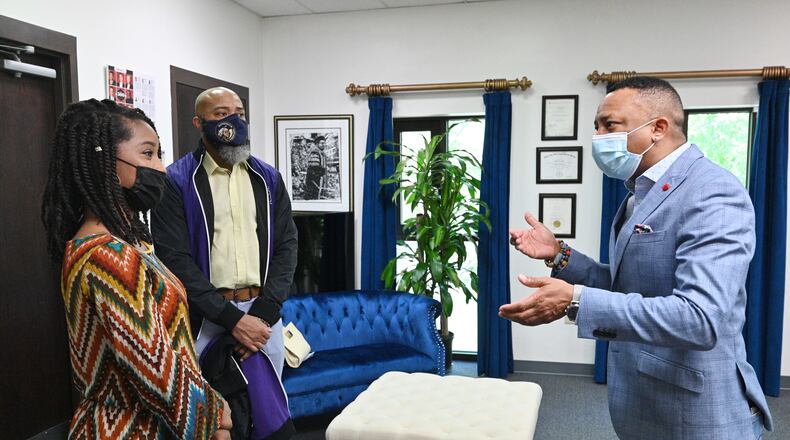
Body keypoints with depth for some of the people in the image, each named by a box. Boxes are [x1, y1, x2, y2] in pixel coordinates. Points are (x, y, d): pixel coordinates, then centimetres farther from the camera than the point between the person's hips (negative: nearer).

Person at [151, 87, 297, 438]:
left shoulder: (268, 178, 8)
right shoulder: (176, 181, -5)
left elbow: (287, 245, 3)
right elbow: (175, 259, -11)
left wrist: (263, 313, -9)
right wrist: (232, 318, -16)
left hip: (263, 314, 4)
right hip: (205, 318, -3)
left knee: (268, 407, 14)